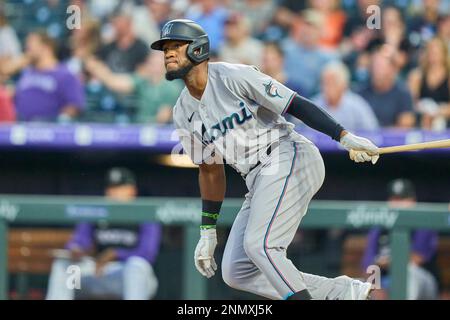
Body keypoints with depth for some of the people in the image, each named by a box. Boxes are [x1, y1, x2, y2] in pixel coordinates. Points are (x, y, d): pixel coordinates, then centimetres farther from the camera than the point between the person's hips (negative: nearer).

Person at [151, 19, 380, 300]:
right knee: (236, 272, -1)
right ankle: (345, 292, 0)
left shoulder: (233, 77, -10)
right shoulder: (183, 114, 12)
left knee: (259, 244, -25)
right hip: (257, 180, 8)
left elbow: (296, 105, -14)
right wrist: (208, 231, 19)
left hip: (290, 158, -8)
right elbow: (210, 170, 21)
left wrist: (344, 137, -24)